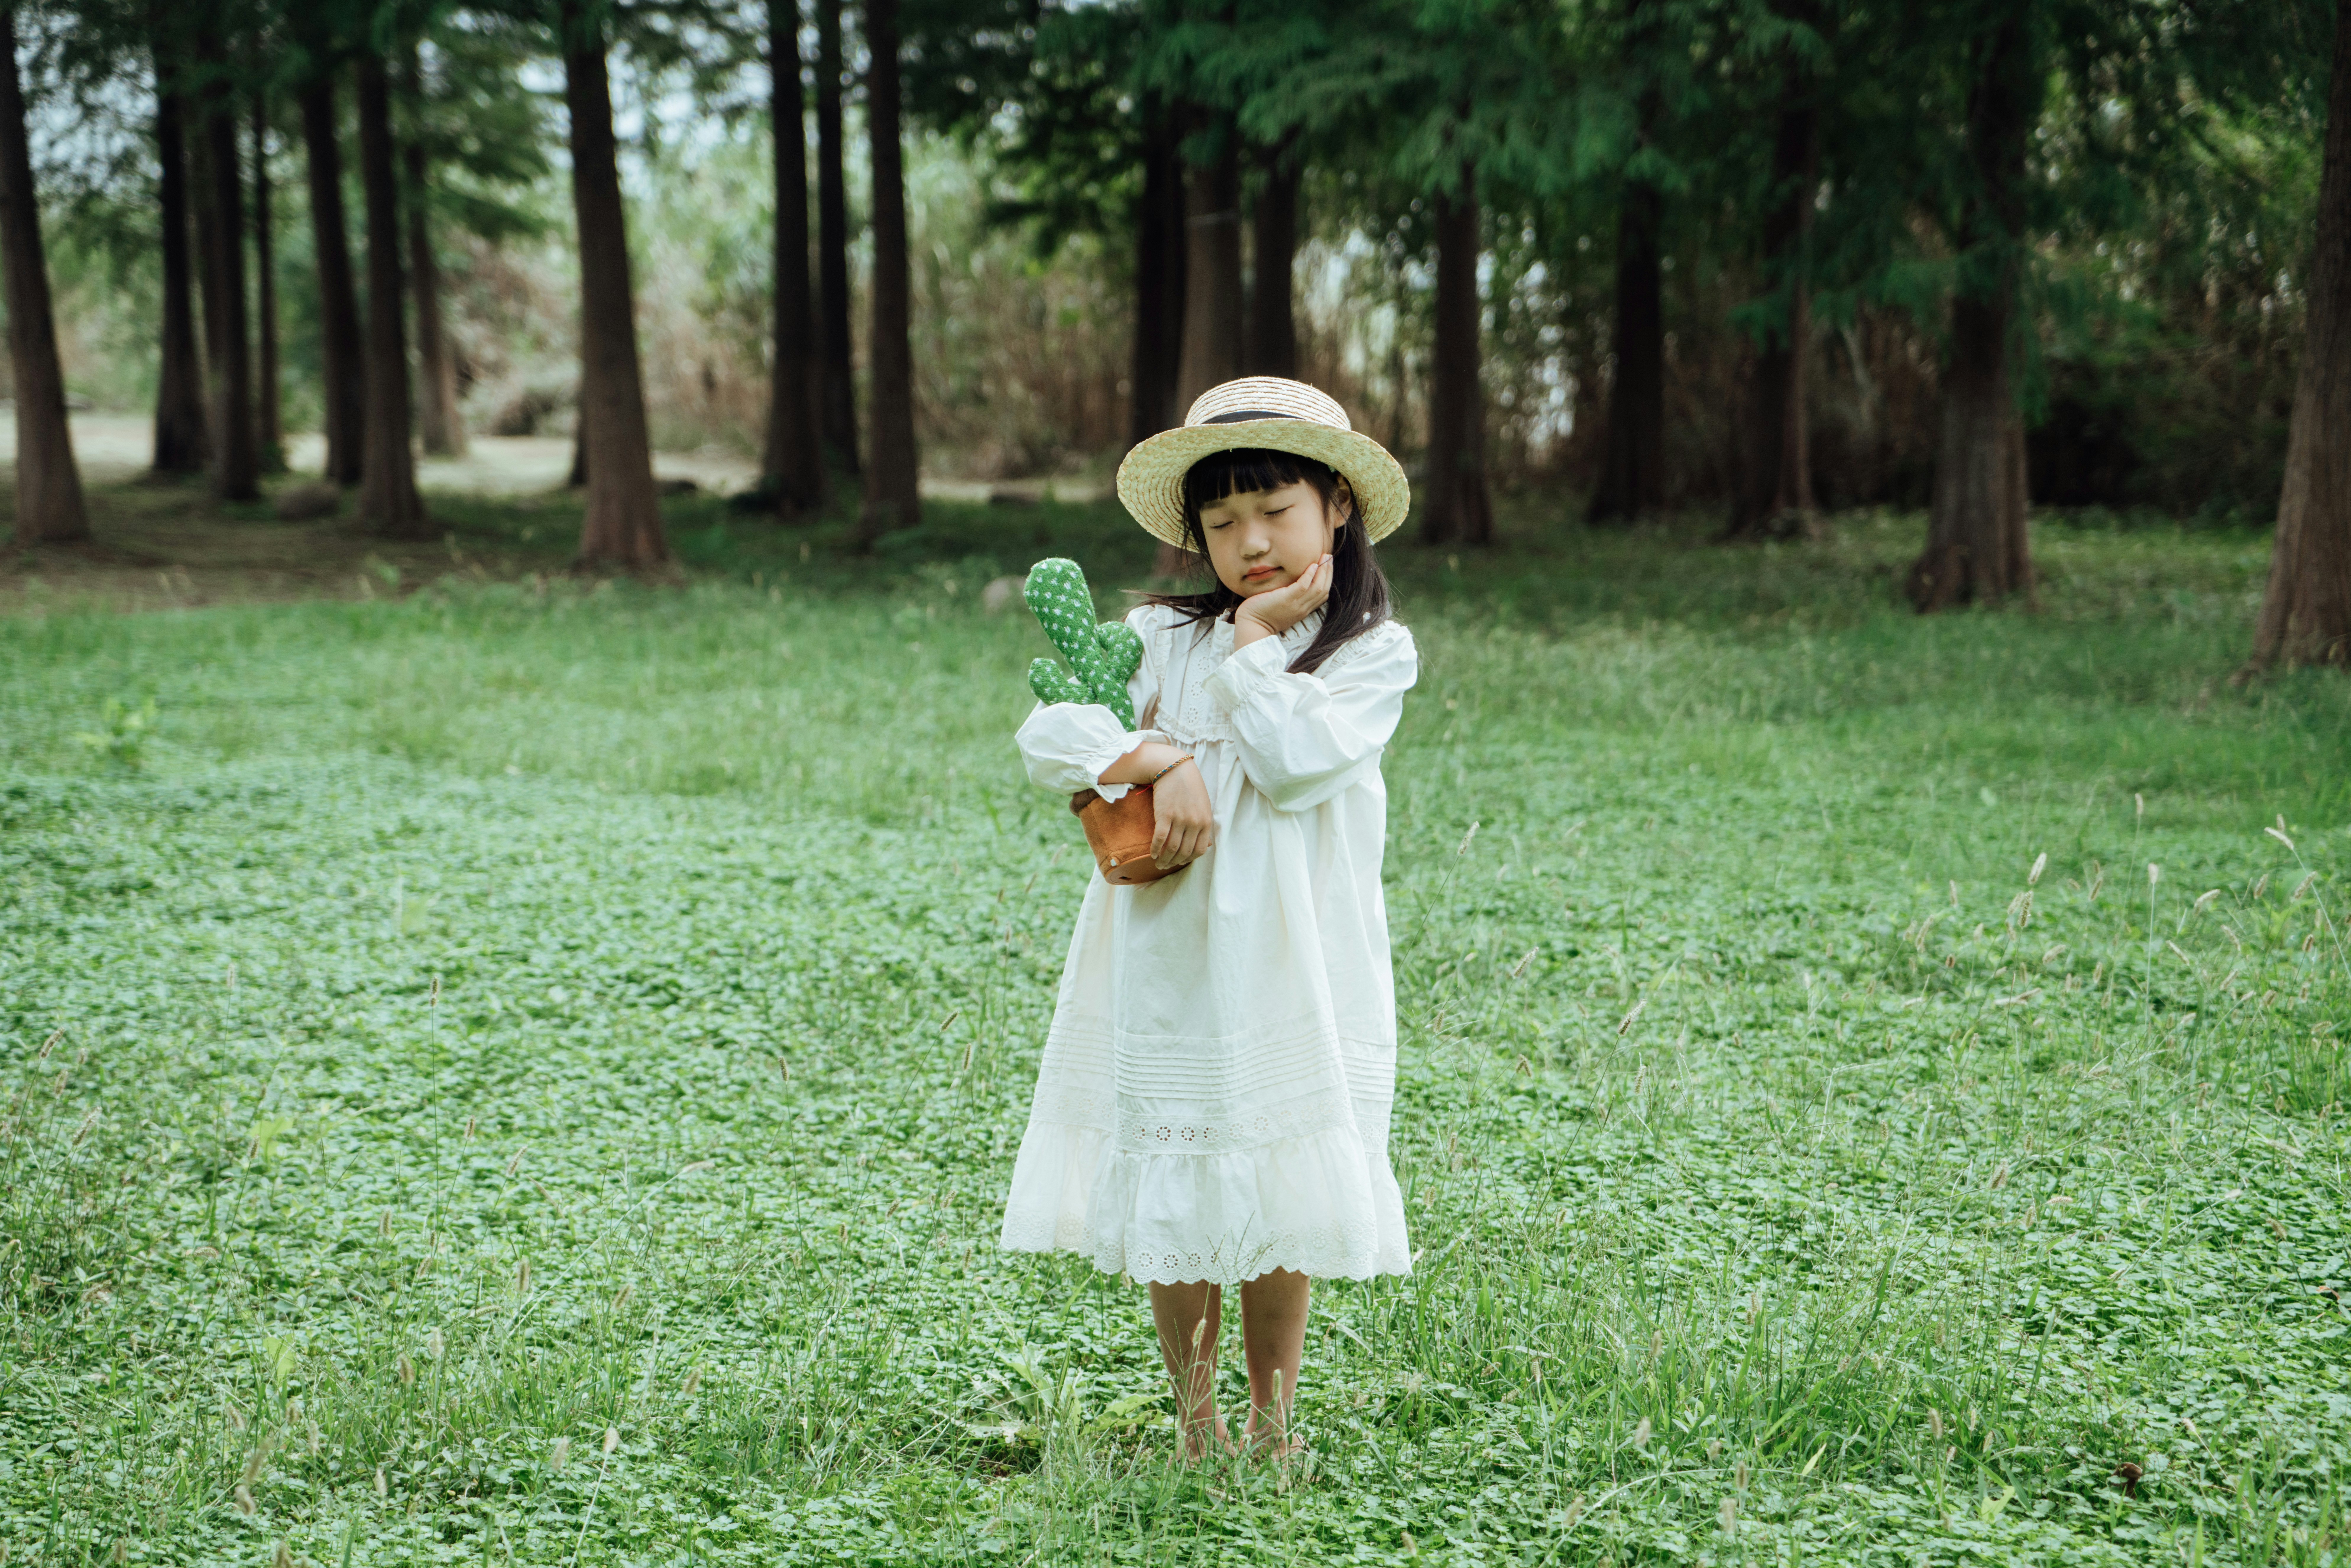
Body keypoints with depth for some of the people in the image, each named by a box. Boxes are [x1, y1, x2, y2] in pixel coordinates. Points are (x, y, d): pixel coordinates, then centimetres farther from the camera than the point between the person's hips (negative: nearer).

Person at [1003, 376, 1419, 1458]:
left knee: (1279, 1207, 5)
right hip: (1167, 964, 2)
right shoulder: (1162, 637, 7)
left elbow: (1299, 759, -15)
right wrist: (1161, 761, -18)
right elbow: (1048, 736, -5)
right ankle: (1195, 1424, 21)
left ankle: (1271, 1426, 21)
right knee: (1175, 1196, 6)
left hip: (1293, 970, -2)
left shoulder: (1374, 653, 1)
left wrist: (1254, 639, -7)